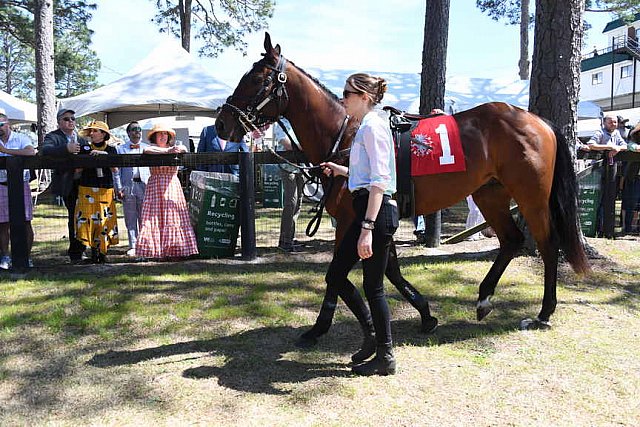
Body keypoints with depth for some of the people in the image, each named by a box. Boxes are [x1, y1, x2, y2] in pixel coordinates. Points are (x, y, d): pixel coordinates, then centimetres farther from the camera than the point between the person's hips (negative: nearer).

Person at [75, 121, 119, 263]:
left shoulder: (111, 149, 9)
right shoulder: (85, 149, 9)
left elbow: (115, 170, -2)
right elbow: (78, 170, 6)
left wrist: (104, 154, -12)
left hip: (106, 190, 0)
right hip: (87, 190, 0)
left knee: (105, 220, -3)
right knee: (88, 219, -6)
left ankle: (103, 251, 4)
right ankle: (94, 251, 2)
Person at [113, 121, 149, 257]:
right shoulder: (120, 149, 10)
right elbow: (117, 170, 6)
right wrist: (118, 188, -3)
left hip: (145, 186, 0)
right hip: (128, 187, 0)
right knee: (130, 219, 3)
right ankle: (133, 246, 10)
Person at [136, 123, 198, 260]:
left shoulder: (173, 148, 18)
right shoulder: (152, 148, 11)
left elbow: (184, 149, -1)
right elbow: (147, 150, -12)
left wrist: (178, 149, -24)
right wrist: (167, 151, -20)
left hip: (173, 186, 2)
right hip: (156, 186, -2)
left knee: (174, 217, -6)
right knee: (156, 217, -10)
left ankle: (175, 250, -6)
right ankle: (158, 252, -9)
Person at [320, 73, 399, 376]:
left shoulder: (373, 126, -12)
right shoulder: (365, 127, 18)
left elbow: (379, 180, -21)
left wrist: (367, 228, -27)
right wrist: (339, 170, 28)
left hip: (377, 212, -10)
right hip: (366, 211, 10)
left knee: (372, 286, 0)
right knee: (335, 277, 13)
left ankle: (385, 357, 17)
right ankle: (372, 334, 28)